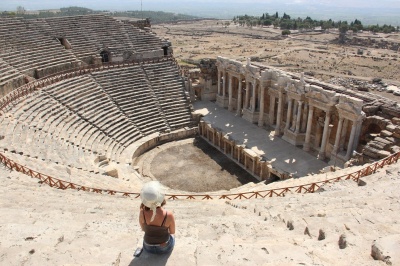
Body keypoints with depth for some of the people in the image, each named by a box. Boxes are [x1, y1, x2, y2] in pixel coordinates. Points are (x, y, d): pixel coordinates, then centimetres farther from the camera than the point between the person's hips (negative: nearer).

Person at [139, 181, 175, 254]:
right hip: (164, 248, -1)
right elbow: (172, 232, -10)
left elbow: (143, 229, -5)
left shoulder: (142, 213, -27)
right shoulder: (169, 215, -32)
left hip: (148, 247, 2)